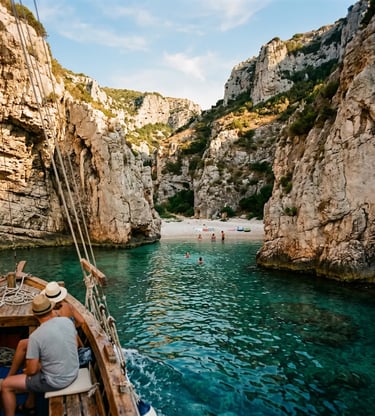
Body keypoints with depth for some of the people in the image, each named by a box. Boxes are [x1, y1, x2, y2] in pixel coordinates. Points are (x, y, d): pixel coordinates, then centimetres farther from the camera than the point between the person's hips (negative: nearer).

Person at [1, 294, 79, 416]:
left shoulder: (35, 336, -24)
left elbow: (31, 370, -15)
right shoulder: (67, 321, -8)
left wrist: (26, 371, 8)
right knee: (37, 363, 31)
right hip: (73, 373, 6)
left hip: (56, 381, -6)